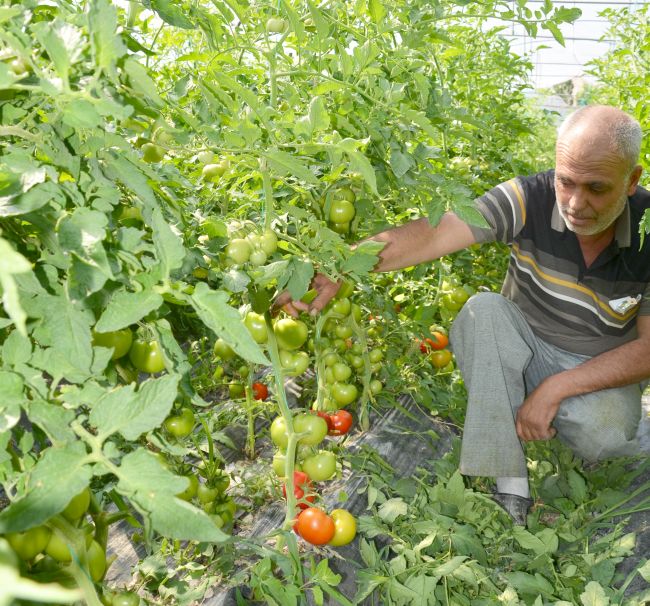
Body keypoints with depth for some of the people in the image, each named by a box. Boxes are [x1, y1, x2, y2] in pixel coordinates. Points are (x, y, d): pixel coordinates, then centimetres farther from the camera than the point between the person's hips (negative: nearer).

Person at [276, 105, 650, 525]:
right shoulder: (528, 199, -22)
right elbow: (429, 236, -34)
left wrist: (555, 388, -26)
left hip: (601, 370, -1)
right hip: (524, 350, 2)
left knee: (601, 436, -35)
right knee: (483, 309, -32)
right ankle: (510, 481, -26)